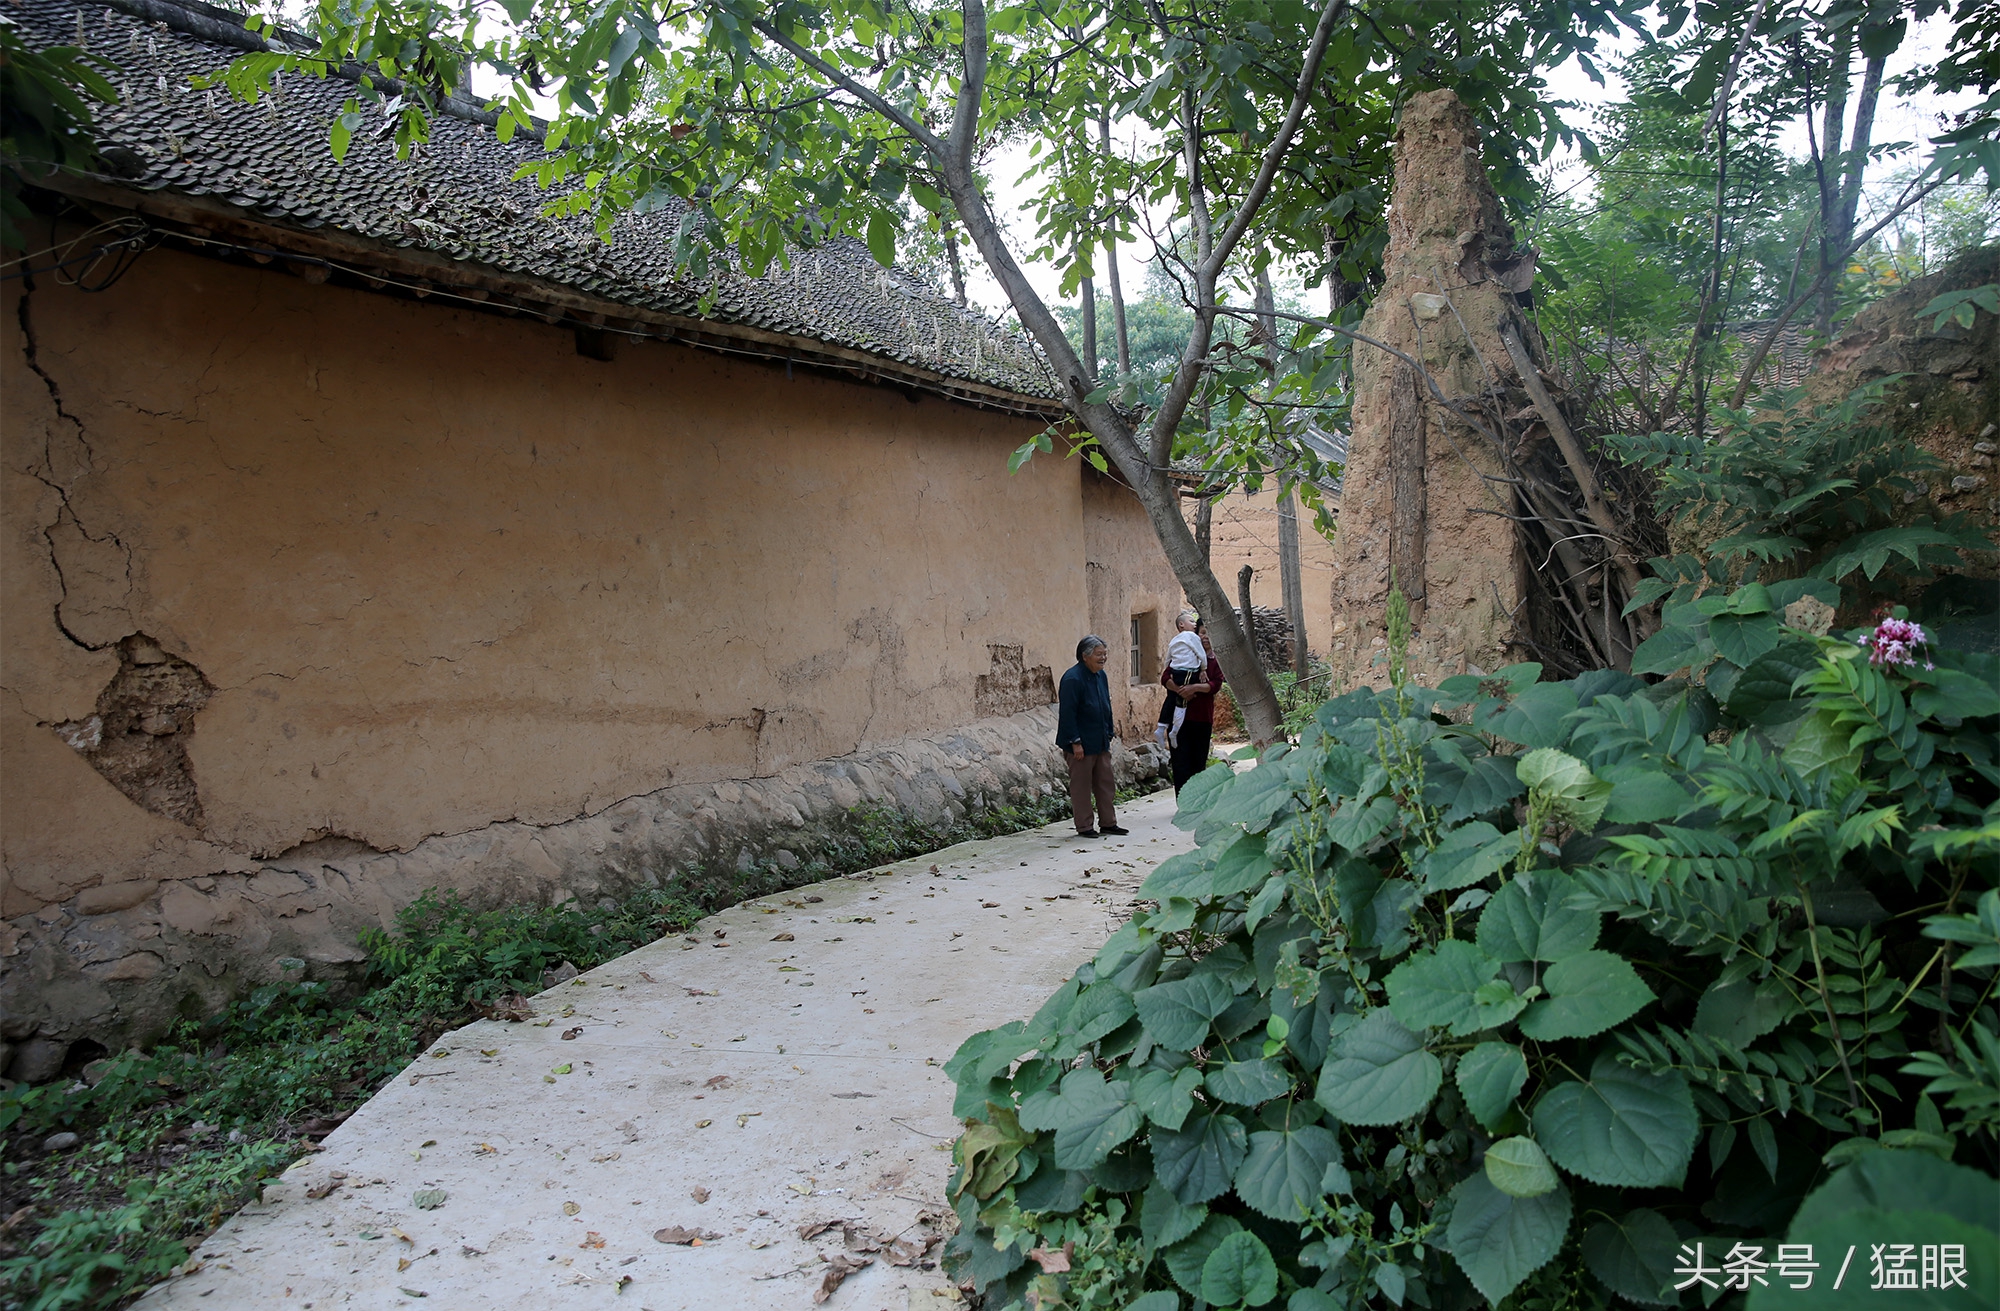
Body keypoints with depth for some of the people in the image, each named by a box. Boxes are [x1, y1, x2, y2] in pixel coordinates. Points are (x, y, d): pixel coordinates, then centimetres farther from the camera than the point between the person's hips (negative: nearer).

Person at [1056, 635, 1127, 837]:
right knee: (1081, 786, 2)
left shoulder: (1100, 676, 10)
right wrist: (1075, 742, -20)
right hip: (1081, 744, -8)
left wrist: (1108, 735, 16)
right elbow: (1067, 713, -19)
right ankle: (1084, 827, 12)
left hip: (1100, 743, 9)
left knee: (1106, 783, 12)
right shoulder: (1073, 679, -17)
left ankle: (1108, 822, 22)